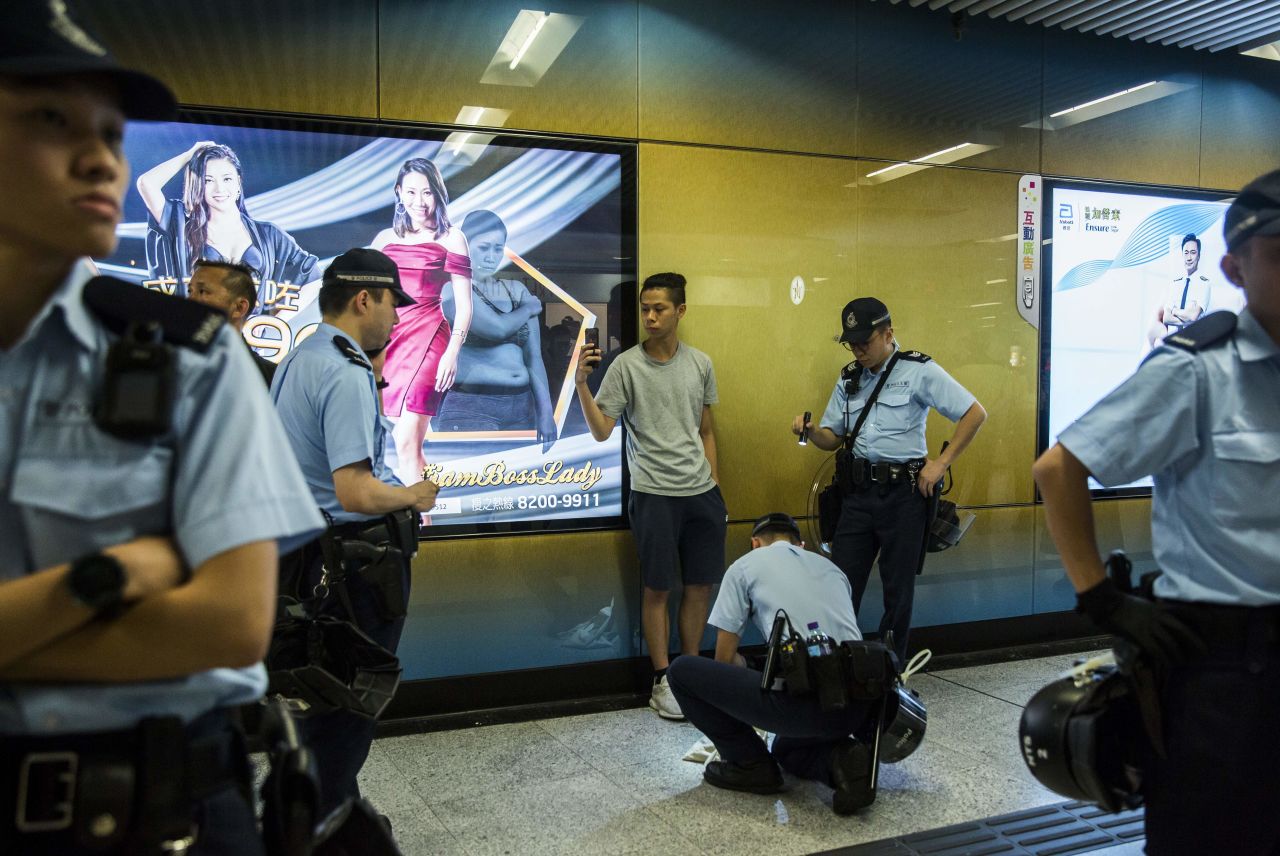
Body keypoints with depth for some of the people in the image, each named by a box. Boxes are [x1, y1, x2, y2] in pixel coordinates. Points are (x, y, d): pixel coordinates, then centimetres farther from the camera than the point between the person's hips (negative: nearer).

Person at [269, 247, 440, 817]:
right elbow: (356, 492, -28)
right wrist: (412, 495, -10)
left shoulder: (294, 363, 11)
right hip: (357, 561, -10)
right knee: (349, 709, 5)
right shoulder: (347, 375, -21)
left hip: (306, 552, 10)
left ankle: (325, 813, 37)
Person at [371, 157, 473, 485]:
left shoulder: (450, 239, 4)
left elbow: (463, 305, 0)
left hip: (425, 338, -4)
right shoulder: (385, 238, 16)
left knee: (407, 444, -12)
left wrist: (452, 353, -10)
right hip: (385, 339, 5)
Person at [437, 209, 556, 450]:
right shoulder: (454, 291, -1)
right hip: (471, 411, -5)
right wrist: (530, 307, 2)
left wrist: (546, 412, 2)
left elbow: (533, 357, 10)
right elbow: (498, 327, -17)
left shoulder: (517, 290, 13)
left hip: (521, 409, 5)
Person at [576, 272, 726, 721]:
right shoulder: (626, 365, -6)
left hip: (703, 492, 4)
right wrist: (581, 384, -23)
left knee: (701, 584, 10)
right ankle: (663, 680, 17)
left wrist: (714, 486, 13)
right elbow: (601, 431, -10)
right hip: (654, 494, -4)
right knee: (658, 589, 4)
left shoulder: (700, 364, 7)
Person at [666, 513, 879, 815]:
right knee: (788, 749, 38)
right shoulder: (831, 567, 27)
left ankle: (751, 765, 14)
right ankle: (841, 759, 6)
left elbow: (725, 658, 17)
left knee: (682, 671, 9)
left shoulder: (745, 566, 13)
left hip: (804, 699, -7)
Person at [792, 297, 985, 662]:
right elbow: (833, 438, 15)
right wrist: (810, 431, -8)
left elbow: (975, 413, -6)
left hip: (903, 492, -4)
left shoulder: (919, 370, -5)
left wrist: (941, 462, -9)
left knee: (898, 589, 6)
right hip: (858, 491, 5)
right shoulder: (849, 378, 12)